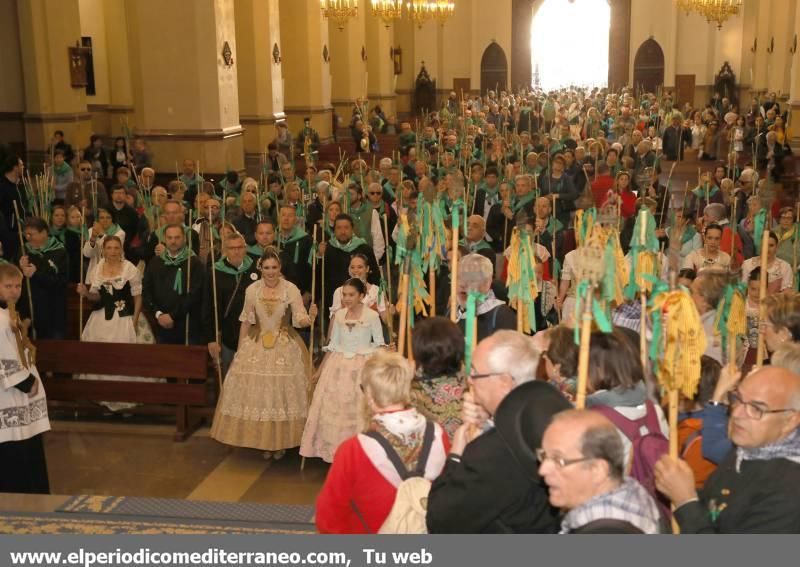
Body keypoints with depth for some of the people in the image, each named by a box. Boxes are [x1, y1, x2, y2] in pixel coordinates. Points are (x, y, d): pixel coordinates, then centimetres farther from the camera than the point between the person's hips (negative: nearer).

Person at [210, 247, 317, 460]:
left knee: (282, 391, 1)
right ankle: (263, 440, 19)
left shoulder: (291, 289, -8)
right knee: (256, 391, 2)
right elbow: (246, 322, 7)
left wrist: (310, 318, -35)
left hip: (285, 347, -2)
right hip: (256, 347, 2)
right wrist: (240, 350, 7)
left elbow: (300, 319, -13)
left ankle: (281, 442, 18)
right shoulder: (252, 290, 0)